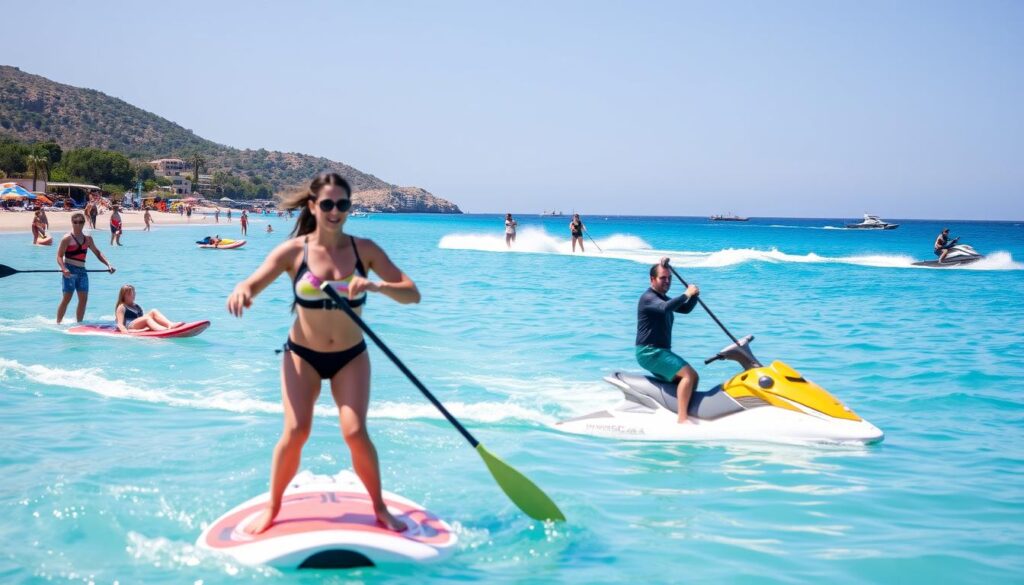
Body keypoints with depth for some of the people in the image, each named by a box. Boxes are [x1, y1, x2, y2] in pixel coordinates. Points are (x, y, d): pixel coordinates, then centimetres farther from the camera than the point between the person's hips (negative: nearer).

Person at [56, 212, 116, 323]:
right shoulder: (67, 238, -5)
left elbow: (97, 253, 18)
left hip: (82, 271, 6)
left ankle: (79, 323, 14)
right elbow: (59, 256, -9)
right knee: (67, 298, -8)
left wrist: (108, 264, 4)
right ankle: (58, 323, -2)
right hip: (70, 270, -6)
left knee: (83, 299, 4)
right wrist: (64, 268, -26)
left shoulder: (88, 239, 13)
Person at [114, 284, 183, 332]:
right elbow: (120, 324, -5)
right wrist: (124, 331, -26)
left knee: (154, 312, -13)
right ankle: (164, 331, -63)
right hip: (129, 328, -6)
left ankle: (171, 325, -40)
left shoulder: (137, 307, 29)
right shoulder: (122, 307, 7)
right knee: (146, 318, -32)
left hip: (141, 328, 6)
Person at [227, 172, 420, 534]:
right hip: (302, 355, 0)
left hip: (351, 357, 1)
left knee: (355, 432, -12)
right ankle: (272, 507, 10)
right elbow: (250, 286, -14)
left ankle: (379, 507, 10)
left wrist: (377, 286, -32)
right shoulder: (293, 251, -10)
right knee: (295, 431, -13)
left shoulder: (364, 249, -8)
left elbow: (412, 293, -12)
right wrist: (241, 292, -39)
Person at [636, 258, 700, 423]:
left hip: (662, 351, 10)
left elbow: (685, 309, 21)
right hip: (650, 352, -10)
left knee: (693, 378, 10)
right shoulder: (648, 297, -13)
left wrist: (694, 295, 2)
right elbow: (665, 308, -33)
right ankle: (682, 419, -27)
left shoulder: (664, 298, 20)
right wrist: (686, 294, -27)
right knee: (688, 374, -22)